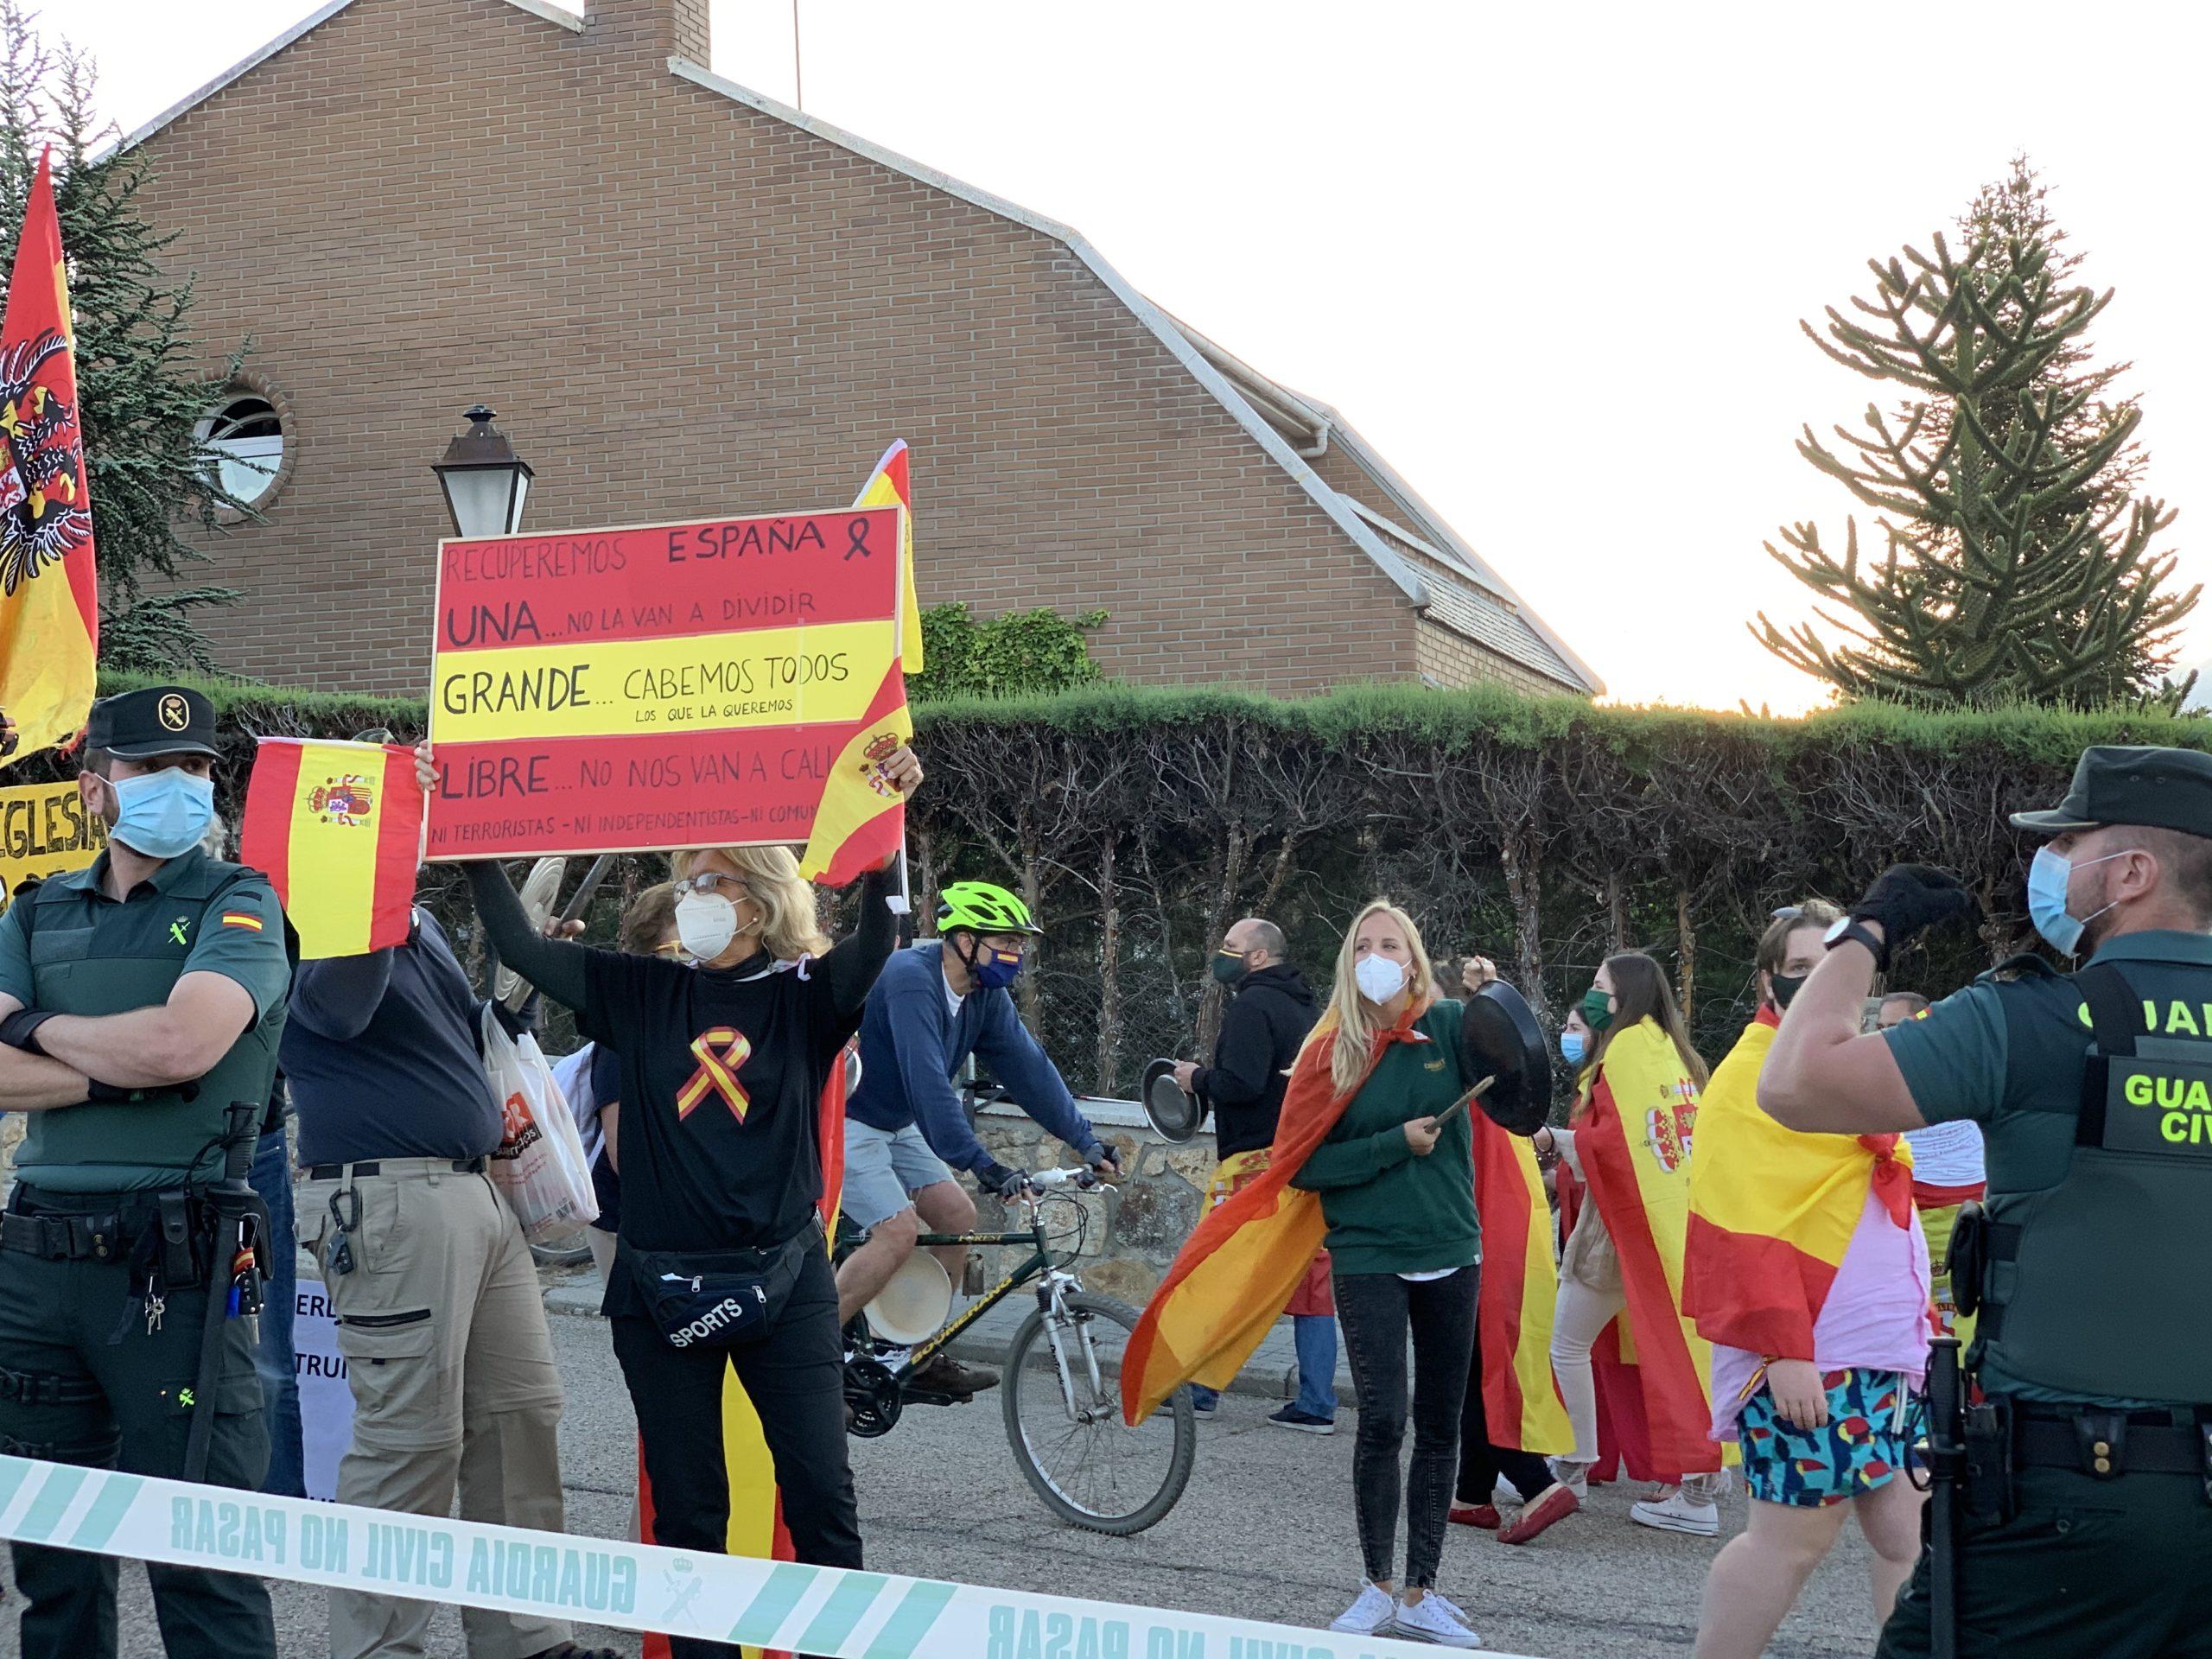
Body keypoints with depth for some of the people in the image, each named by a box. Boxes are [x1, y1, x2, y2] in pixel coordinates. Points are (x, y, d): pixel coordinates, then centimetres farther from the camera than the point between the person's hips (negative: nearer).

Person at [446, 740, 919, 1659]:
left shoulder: (806, 998, -1)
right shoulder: (644, 994, 5)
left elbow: (873, 945, -20)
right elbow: (521, 947, -1)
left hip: (783, 1279, -2)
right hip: (660, 1285, 2)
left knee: (821, 1494, -2)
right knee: (686, 1506, 8)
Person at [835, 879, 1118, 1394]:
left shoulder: (987, 995, -2)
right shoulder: (910, 980, -29)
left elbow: (1028, 1065, 0)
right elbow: (926, 1080, -37)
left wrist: (1085, 1140, -6)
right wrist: (979, 1163, -42)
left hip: (893, 1123, 9)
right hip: (842, 1118, -9)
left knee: (957, 1216, 2)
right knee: (898, 1230, -19)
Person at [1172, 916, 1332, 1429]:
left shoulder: (1252, 1005, -11)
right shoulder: (1309, 1008, 18)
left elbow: (1241, 1084, -23)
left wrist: (1197, 1079, -4)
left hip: (1256, 1158, -8)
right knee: (1312, 1280, 6)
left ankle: (1197, 1389, 7)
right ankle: (1317, 1405, 5)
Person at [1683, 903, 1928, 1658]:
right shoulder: (1754, 1074, -8)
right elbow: (1745, 1230, -15)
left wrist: (1918, 1329, 21)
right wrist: (1783, 1350, -21)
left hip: (1887, 1353, 8)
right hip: (1806, 1355, -8)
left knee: (1910, 1533, 8)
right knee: (1794, 1535, -5)